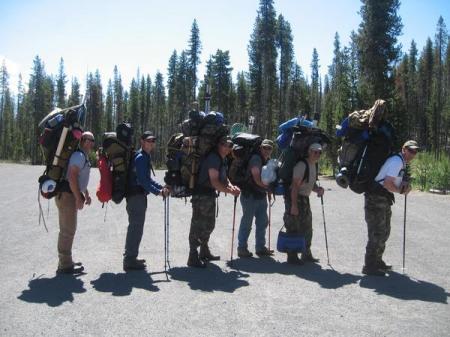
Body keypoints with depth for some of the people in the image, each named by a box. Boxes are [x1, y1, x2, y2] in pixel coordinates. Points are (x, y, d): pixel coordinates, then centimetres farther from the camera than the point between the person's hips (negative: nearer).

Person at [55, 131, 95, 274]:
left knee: (68, 230, 17)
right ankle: (65, 265, -1)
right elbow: (72, 177, -25)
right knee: (68, 230, -7)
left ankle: (66, 261, 27)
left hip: (70, 195, 11)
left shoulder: (84, 156, 17)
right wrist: (78, 198, -24)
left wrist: (86, 194, 24)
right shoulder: (79, 155, -16)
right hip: (66, 195, -11)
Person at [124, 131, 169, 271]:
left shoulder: (146, 157, 17)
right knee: (136, 228, -7)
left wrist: (161, 187, 11)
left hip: (139, 196, 11)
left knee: (135, 227, 17)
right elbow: (142, 180, -23)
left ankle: (131, 257, 28)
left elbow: (147, 179, 22)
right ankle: (130, 261, -1)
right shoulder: (140, 157, -14)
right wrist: (158, 192, -21)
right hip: (136, 195, -11)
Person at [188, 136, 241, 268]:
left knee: (209, 224, 20)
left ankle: (204, 252, 35)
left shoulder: (222, 160, 12)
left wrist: (231, 186, -4)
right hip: (201, 195, -11)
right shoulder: (213, 158, -19)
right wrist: (230, 191, -21)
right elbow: (215, 182, -25)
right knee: (198, 225, -6)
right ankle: (193, 258, 0)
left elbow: (224, 178, 16)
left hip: (210, 195, 11)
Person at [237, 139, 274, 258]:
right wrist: (269, 187, -12)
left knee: (263, 222, 13)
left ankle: (260, 247, 24)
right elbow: (257, 180, -21)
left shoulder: (268, 160, 13)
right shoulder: (256, 159, -16)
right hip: (250, 195, -9)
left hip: (261, 195, 9)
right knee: (247, 223, -1)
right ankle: (241, 248, 8)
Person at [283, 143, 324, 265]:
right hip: (294, 199, -10)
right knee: (293, 228, -5)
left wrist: (317, 189, -2)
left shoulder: (314, 165, 9)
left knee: (307, 228, 16)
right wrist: (294, 205, -26)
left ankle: (306, 254, 29)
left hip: (304, 199, 10)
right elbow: (295, 186, -23)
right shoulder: (302, 165, -20)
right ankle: (292, 257, 3)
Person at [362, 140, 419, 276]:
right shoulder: (397, 161, -16)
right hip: (376, 198, -11)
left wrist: (405, 186, 2)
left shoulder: (402, 163, 16)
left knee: (384, 232, 19)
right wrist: (401, 191, -8)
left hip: (384, 200, 11)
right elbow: (387, 184, -24)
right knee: (377, 233, -7)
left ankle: (377, 261, 31)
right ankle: (369, 266, 0)